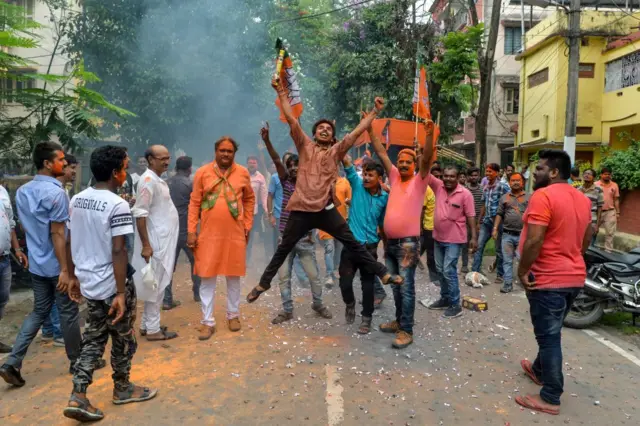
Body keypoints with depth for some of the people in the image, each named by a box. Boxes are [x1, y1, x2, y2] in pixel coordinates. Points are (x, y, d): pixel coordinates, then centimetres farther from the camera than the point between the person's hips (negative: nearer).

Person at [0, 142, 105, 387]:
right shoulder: (55, 192, -19)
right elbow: (57, 234, -21)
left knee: (39, 312, 17)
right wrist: (64, 269, -19)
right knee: (69, 313, 6)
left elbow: (25, 227, 14)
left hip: (36, 264, 8)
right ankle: (77, 361, 21)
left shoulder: (22, 191, 7)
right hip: (55, 265, -8)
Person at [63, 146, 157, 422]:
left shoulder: (77, 200, 5)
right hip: (112, 285, -7)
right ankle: (122, 388, 30)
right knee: (123, 338, 13)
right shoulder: (118, 205, -20)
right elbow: (118, 251, -23)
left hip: (88, 283, 7)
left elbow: (70, 242, 10)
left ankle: (78, 396, 13)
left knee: (94, 338, 18)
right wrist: (121, 293, -20)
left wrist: (73, 277, 19)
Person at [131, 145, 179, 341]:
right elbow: (140, 214, -21)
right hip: (155, 243, -10)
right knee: (156, 286, -1)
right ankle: (152, 329, 10)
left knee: (157, 285, 15)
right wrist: (146, 245, -23)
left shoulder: (158, 180, 13)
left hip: (163, 241, 10)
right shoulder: (148, 180, -16)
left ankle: (147, 325, 26)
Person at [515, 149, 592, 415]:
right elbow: (587, 238, 18)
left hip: (548, 279, -9)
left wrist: (522, 271, -14)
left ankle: (550, 398, 10)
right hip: (574, 277, 9)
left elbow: (533, 241, -25)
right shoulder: (582, 199, 9)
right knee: (551, 332, 24)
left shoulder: (542, 196, -19)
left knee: (549, 337, 0)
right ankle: (539, 369, 42)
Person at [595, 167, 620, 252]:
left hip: (610, 212, 1)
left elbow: (616, 200, 6)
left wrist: (617, 213, 4)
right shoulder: (595, 185, -3)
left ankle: (608, 250, 10)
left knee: (610, 233, 3)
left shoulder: (614, 185, 3)